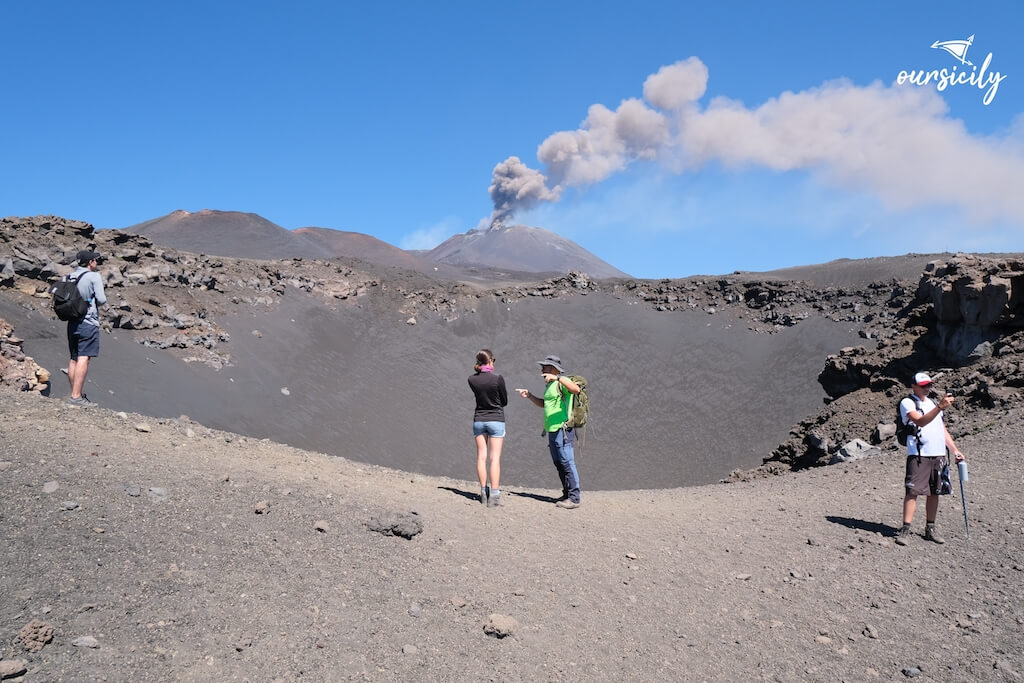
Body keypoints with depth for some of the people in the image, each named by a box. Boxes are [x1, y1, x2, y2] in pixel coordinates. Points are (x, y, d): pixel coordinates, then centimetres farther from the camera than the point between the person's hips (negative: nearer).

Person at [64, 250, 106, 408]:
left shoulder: (70, 277, 13)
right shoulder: (94, 276, -7)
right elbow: (101, 300, -13)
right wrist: (98, 300, 8)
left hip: (72, 322, 8)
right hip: (88, 323, -8)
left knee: (74, 359, 12)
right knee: (83, 359, -11)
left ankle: (76, 394, 18)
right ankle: (76, 396, -16)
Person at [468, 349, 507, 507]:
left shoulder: (472, 380, -1)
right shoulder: (498, 378, -12)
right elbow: (505, 401, -1)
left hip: (479, 420, 4)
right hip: (496, 419, -3)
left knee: (481, 456, 8)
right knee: (495, 457, -2)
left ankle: (484, 492, 11)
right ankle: (494, 495, -5)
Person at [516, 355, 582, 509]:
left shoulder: (562, 382, -10)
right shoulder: (550, 385, 20)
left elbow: (576, 389, -32)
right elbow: (543, 404, 32)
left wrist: (557, 378, -38)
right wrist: (529, 395, 19)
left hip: (562, 430, -10)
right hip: (552, 431, 10)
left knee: (567, 463, -10)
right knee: (559, 464, 13)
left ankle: (574, 498, -9)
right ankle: (567, 495, 19)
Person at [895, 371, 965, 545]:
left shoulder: (933, 403, 21)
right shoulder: (907, 403, -2)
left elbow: (943, 430, 24)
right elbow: (920, 421, -20)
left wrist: (955, 450, 16)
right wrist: (939, 407, -32)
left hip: (939, 454, 7)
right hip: (918, 454, -7)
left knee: (934, 492, 8)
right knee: (913, 491, -10)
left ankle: (930, 529, 16)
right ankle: (905, 530, -9)